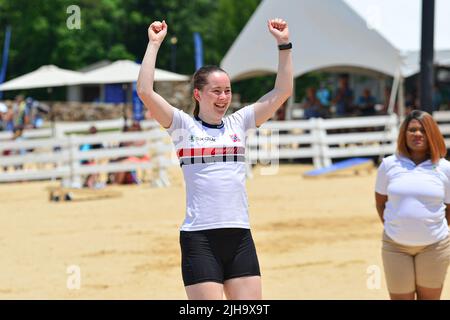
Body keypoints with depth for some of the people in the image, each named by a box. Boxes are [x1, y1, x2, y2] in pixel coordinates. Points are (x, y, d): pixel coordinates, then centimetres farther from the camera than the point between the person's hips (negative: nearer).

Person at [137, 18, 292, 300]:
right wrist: (154, 44, -6)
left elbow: (283, 91, 12)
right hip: (199, 237, -4)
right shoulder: (184, 126, 3)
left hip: (240, 235, 4)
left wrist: (284, 44, 6)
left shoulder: (239, 123, 13)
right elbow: (145, 92, -9)